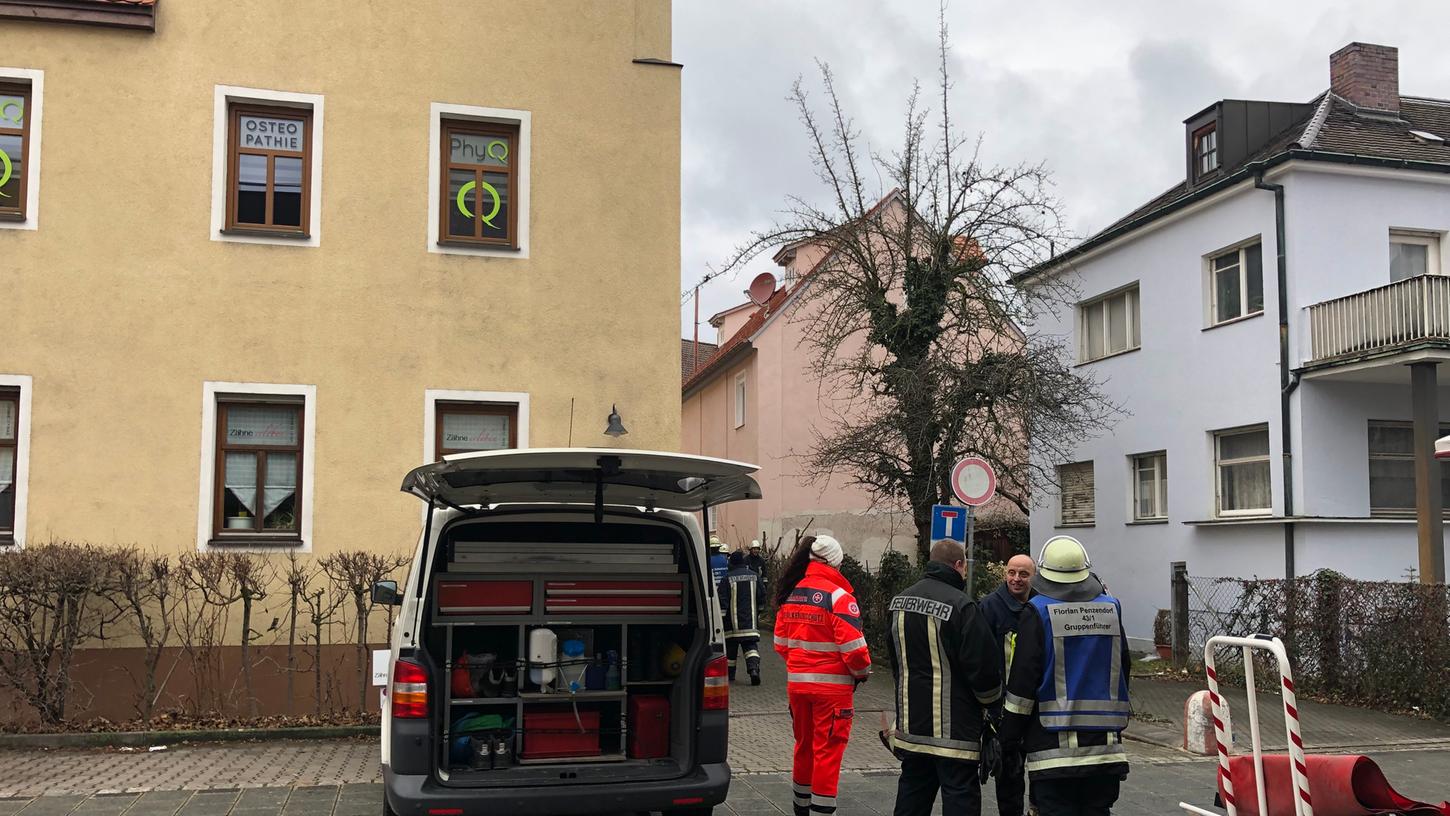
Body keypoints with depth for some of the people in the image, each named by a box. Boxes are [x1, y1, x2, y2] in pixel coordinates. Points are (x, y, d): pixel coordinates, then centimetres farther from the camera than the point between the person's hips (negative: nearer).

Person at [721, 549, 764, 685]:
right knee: (751, 647, 1)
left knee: (731, 648, 11)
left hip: (732, 622, -2)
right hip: (750, 621, 2)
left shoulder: (728, 578, -8)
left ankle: (730, 674, 19)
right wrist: (757, 611, 22)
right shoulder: (754, 576, 3)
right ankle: (754, 668, -21)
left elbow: (722, 599, -9)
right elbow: (761, 596, 8)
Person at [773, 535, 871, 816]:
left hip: (796, 682, 6)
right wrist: (863, 672, 0)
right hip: (831, 685, -6)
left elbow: (781, 642, 8)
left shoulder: (790, 593, 3)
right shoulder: (838, 597, -15)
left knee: (804, 744, 20)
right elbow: (852, 646, -18)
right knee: (828, 749, 2)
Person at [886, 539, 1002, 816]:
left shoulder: (900, 601, 7)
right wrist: (990, 698, 4)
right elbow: (983, 663, -15)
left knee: (912, 790, 17)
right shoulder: (961, 606, -18)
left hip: (910, 722, 7)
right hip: (953, 728, -7)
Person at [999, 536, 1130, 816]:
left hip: (1054, 746, -4)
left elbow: (1022, 682, -9)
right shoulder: (1111, 608, 7)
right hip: (1105, 746, 5)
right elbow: (1123, 669, 16)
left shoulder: (1038, 612, -8)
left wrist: (1009, 737, -1)